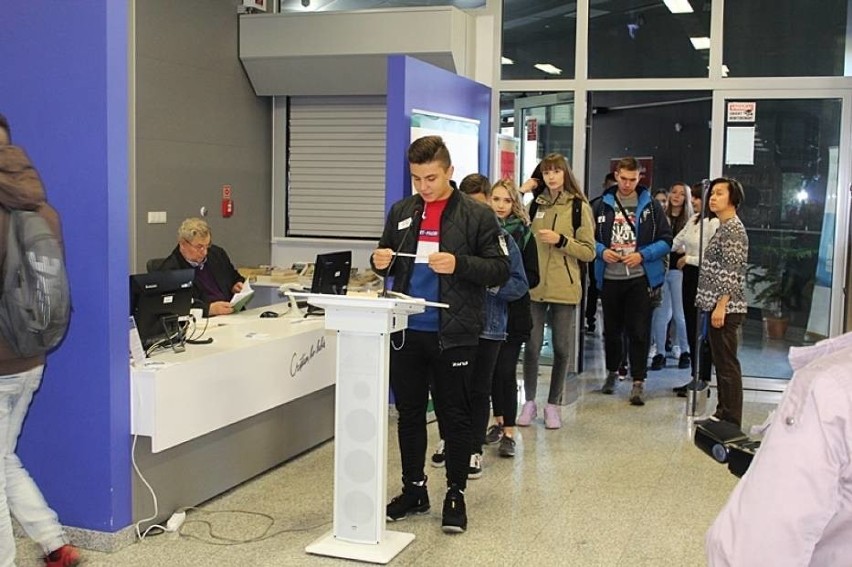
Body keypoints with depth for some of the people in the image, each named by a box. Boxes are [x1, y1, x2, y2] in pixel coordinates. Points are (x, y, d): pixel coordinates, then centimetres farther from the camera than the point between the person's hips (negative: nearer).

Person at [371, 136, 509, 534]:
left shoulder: (477, 216, -4)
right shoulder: (401, 212, 10)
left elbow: (499, 270, -7)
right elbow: (386, 260, 19)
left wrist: (459, 264, -22)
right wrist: (380, 262, -4)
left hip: (453, 334, -4)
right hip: (406, 331, 5)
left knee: (454, 416, 6)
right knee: (409, 413, 13)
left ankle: (455, 494, 19)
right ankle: (414, 490, 27)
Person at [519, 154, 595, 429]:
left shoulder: (579, 207, -1)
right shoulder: (535, 204, 9)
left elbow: (589, 252, -4)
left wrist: (560, 240, -15)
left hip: (564, 288, -2)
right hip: (534, 285, 2)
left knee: (562, 347, 5)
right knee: (532, 345, 2)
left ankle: (553, 404, 19)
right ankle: (529, 401, 17)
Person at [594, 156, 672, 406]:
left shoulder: (651, 206, 1)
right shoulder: (603, 205, 6)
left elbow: (666, 241, 0)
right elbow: (590, 238, 12)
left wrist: (643, 255, -14)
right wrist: (602, 251, -8)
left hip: (640, 277, -2)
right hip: (609, 278, 3)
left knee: (638, 331, -4)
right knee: (611, 329, 15)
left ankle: (638, 381, 1)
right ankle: (612, 372, 33)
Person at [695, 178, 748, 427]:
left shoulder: (733, 229, -12)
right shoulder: (724, 227, 18)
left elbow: (731, 272, -19)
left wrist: (721, 306, -23)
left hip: (726, 308, -10)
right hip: (716, 305, 10)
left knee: (727, 364, -6)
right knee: (721, 362, 14)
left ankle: (731, 421, -1)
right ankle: (723, 413, 22)